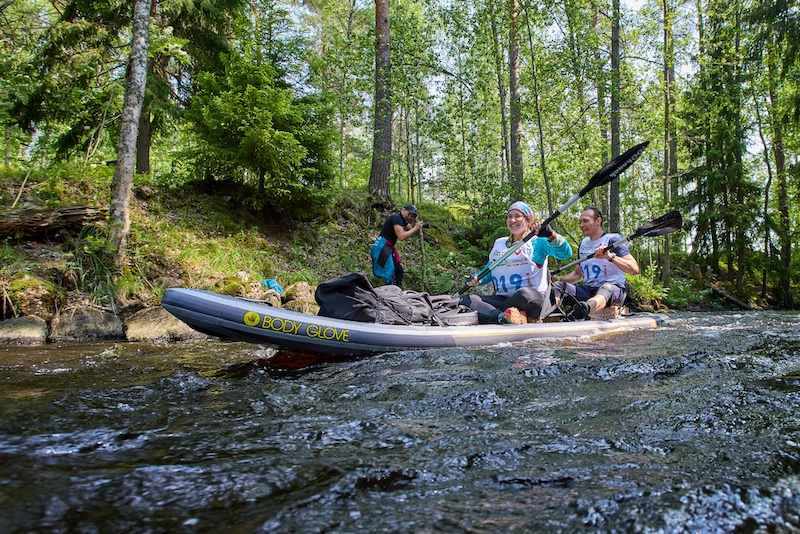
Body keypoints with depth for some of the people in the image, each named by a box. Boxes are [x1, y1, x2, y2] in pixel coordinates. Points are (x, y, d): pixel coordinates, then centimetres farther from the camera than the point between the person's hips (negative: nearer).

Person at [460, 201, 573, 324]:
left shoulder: (537, 242, 5)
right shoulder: (499, 244, 20)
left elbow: (566, 253, -11)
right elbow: (489, 272, 24)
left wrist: (551, 235, -29)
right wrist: (477, 279, 2)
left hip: (535, 300, -5)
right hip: (503, 299, 5)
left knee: (524, 293, -41)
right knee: (465, 300, -19)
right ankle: (503, 317, -39)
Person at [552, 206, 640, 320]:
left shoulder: (613, 239, 0)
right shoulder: (583, 244, 19)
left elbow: (634, 269, -13)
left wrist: (610, 256, -28)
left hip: (614, 289, -5)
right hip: (587, 290, 6)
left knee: (606, 287, -39)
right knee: (557, 285, -18)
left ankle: (585, 308, -71)